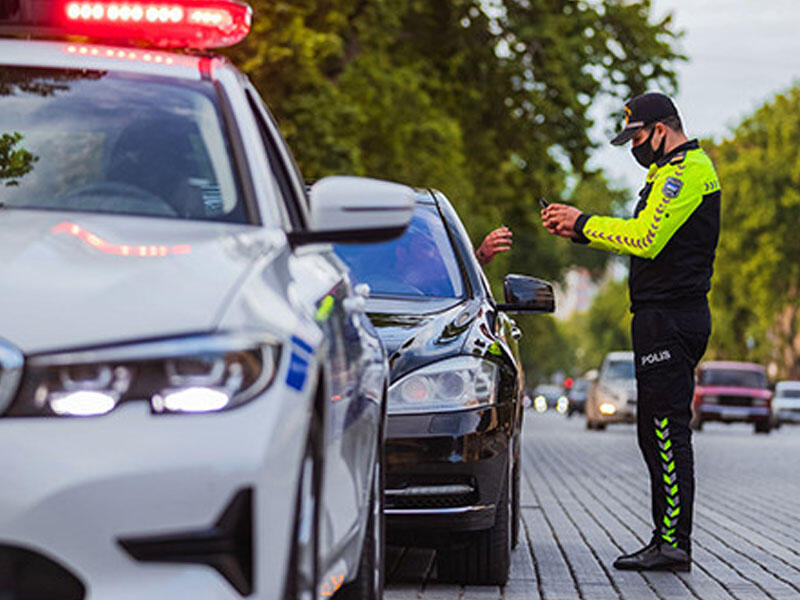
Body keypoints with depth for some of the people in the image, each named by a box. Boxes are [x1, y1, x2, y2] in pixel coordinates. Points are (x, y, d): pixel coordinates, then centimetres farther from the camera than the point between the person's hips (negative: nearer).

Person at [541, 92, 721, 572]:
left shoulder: (686, 172, -13)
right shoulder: (675, 170, 22)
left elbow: (646, 239, -22)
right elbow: (644, 238, 23)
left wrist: (584, 221, -12)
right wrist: (581, 232, 13)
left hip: (669, 318, -11)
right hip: (668, 316, 11)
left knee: (668, 431, -11)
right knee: (657, 432, 12)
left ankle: (674, 543, -10)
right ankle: (668, 538, 15)